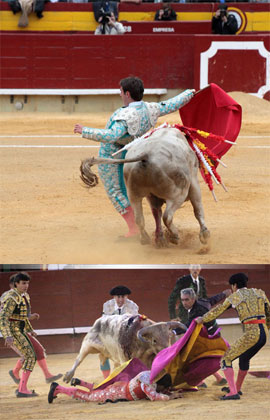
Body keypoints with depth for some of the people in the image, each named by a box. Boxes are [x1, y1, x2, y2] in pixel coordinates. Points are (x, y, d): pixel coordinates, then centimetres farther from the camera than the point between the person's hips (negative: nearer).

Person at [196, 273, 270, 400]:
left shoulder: (234, 297, 4)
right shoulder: (259, 293, 15)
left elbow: (217, 311, 16)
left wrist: (202, 319, 33)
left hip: (251, 335, -6)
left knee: (226, 360, 5)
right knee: (244, 358, 32)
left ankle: (233, 392, -9)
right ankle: (237, 388, 48)